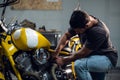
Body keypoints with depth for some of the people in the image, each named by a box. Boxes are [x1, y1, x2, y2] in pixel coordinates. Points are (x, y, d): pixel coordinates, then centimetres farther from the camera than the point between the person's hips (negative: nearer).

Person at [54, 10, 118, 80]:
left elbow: (83, 53, -25)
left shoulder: (98, 32, -31)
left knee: (79, 65, -31)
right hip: (93, 55, 9)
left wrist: (64, 60, -14)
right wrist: (56, 53, -8)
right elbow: (67, 35, 4)